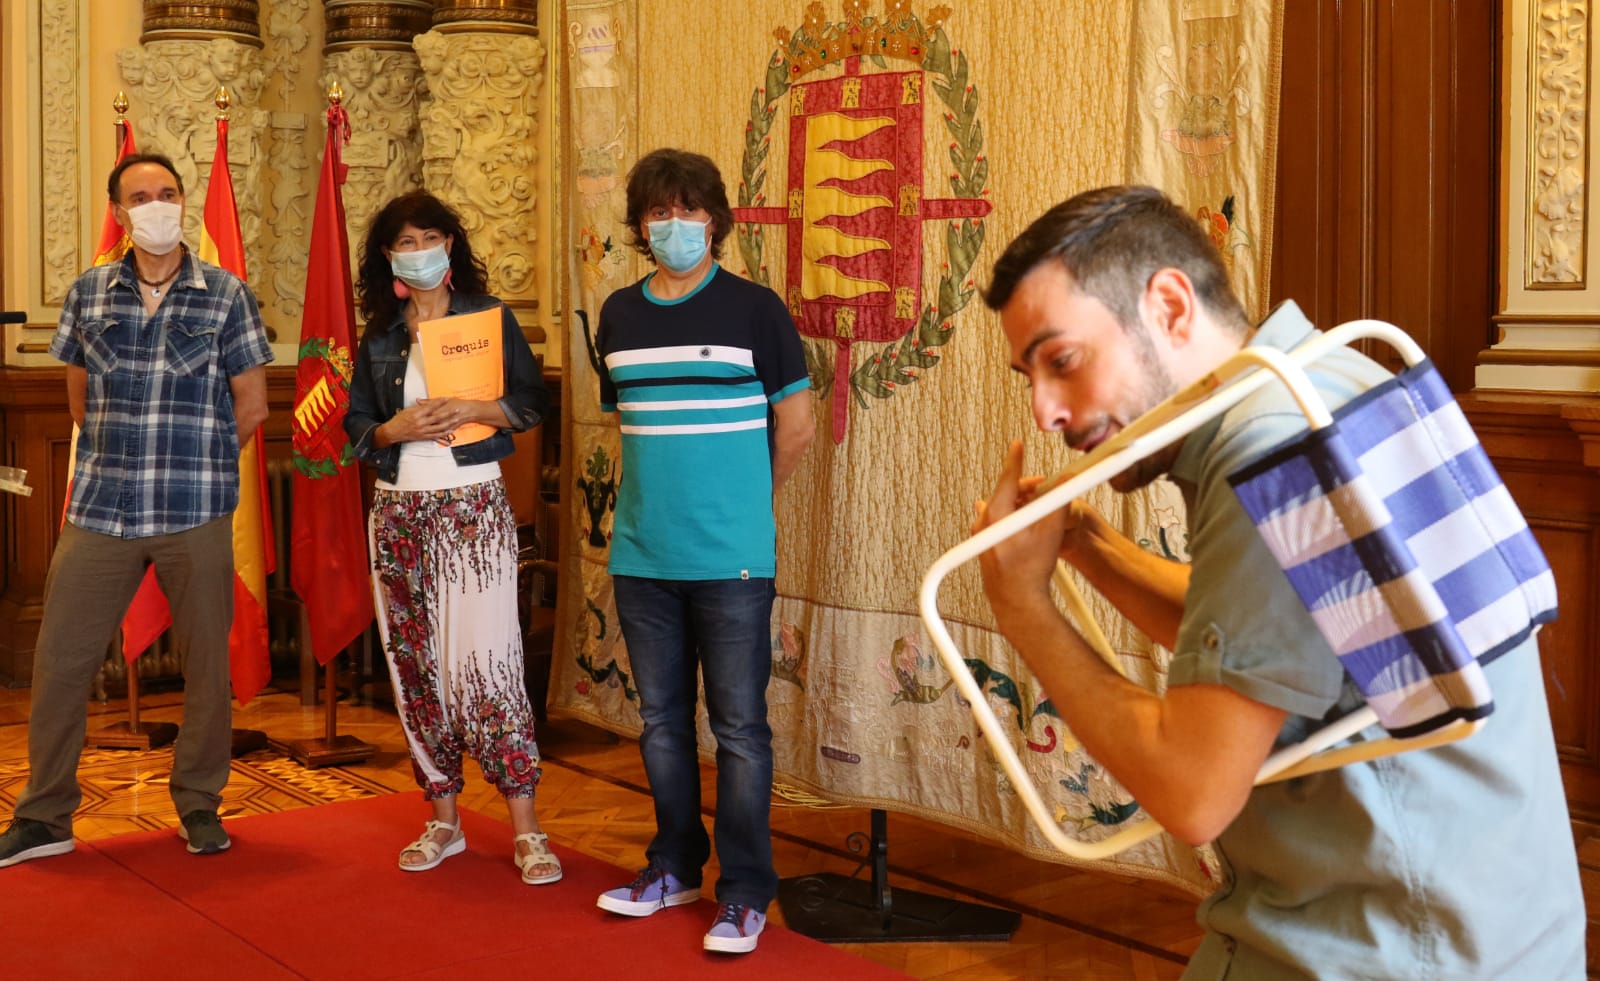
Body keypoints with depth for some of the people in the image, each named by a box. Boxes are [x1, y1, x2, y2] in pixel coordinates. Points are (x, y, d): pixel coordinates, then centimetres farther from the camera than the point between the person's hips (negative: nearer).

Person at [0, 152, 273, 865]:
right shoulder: (88, 293, 8)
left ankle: (199, 804, 23)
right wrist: (118, 460, 12)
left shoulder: (225, 294, 1)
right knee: (59, 659, 3)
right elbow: (80, 399, 17)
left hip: (196, 513, -2)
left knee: (206, 664, 5)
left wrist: (193, 462, 8)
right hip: (99, 511, 2)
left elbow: (251, 406, 4)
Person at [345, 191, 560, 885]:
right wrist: (397, 429, -7)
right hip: (399, 510, 4)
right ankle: (443, 820, 15)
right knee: (416, 666, 5)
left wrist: (469, 410, -15)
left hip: (474, 505, -4)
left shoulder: (488, 317, 4)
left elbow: (532, 403, 1)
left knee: (486, 660, -10)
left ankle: (526, 829, -5)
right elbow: (356, 428, 13)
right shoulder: (378, 338, 13)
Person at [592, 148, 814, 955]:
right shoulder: (619, 314, 9)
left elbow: (796, 426, 1)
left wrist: (741, 500, 9)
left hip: (731, 557, -4)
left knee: (738, 726, 0)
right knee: (662, 719, 14)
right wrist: (661, 495, 14)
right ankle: (675, 866, 29)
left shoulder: (753, 308, -4)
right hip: (641, 555, 5)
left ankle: (744, 894, 9)